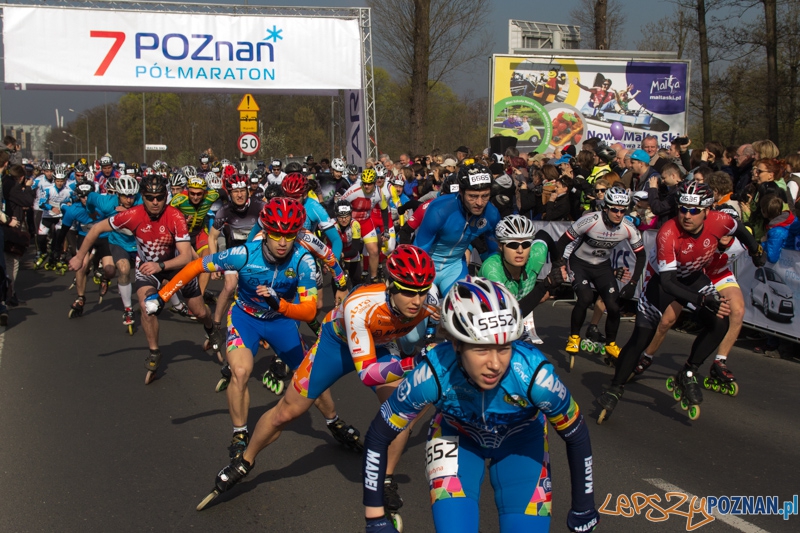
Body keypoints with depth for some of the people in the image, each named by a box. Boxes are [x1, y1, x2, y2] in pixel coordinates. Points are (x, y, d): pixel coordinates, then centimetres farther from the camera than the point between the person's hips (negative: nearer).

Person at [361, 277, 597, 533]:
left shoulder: (534, 376, -38)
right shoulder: (432, 376, -37)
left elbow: (577, 437, -19)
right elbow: (378, 437, -22)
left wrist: (583, 511, -8)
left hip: (520, 440, 1)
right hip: (456, 435, 0)